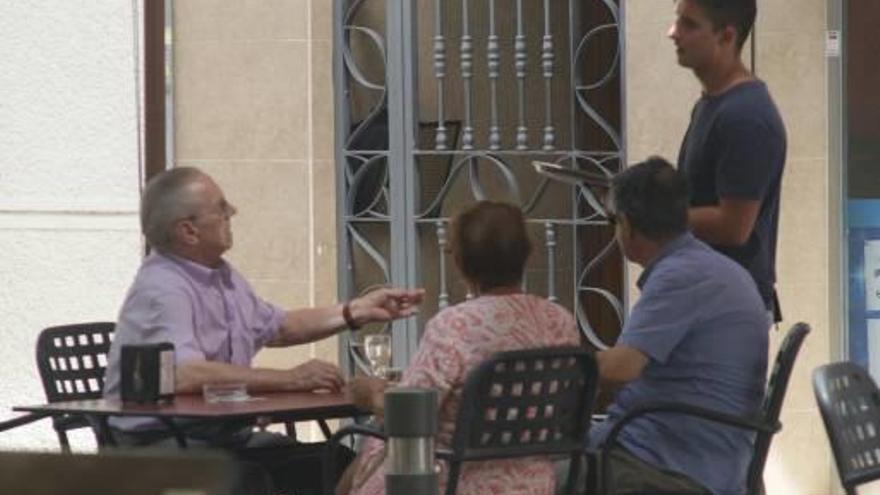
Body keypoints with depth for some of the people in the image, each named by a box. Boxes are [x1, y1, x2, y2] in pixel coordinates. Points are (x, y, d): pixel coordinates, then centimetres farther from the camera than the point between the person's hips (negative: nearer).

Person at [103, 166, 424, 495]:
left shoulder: (222, 276, 14)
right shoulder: (161, 289, -17)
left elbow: (277, 328, 32)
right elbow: (185, 376, -33)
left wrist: (358, 311, 21)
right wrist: (290, 379, -28)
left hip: (226, 435, 9)